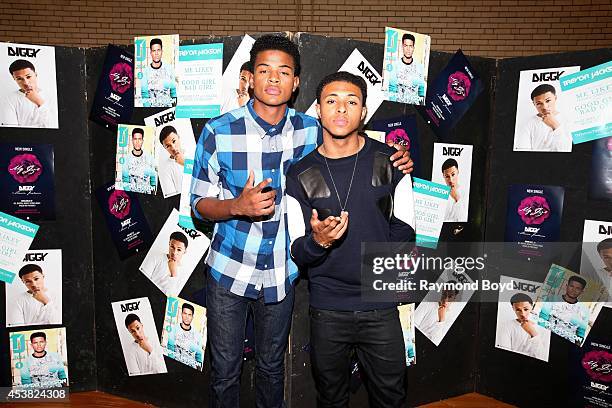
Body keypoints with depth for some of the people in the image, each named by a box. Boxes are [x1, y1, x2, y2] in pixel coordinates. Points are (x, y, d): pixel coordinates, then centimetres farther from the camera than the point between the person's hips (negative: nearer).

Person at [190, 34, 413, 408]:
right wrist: (238, 206, -29)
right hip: (229, 269, -1)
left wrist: (395, 164, -9)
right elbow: (199, 205, -7)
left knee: (272, 365, 21)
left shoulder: (310, 130, -6)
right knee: (225, 370, 14)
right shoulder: (219, 131, -12)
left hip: (281, 273, 2)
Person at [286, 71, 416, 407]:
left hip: (381, 306, 1)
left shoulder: (389, 161, -2)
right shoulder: (301, 175, -4)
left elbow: (404, 229, 7)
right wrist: (318, 241, -24)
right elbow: (298, 254, -4)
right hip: (327, 309, 0)